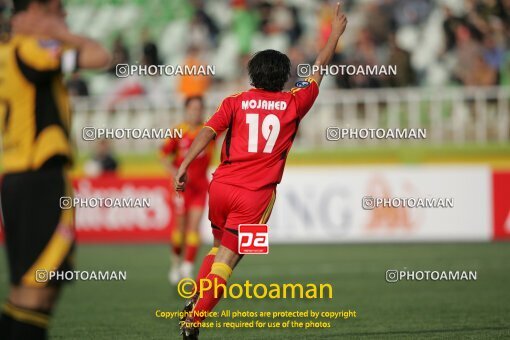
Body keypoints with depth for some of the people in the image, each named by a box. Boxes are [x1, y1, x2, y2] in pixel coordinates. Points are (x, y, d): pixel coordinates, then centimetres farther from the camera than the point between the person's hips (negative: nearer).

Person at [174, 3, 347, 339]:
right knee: (226, 259, 0)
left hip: (221, 185, 3)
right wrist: (335, 34, 29)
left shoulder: (235, 102, 5)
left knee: (219, 247, 26)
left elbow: (208, 132, -8)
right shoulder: (293, 104, 4)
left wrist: (184, 166, -12)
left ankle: (194, 301, 18)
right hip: (255, 195, -3)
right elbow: (319, 70, 17)